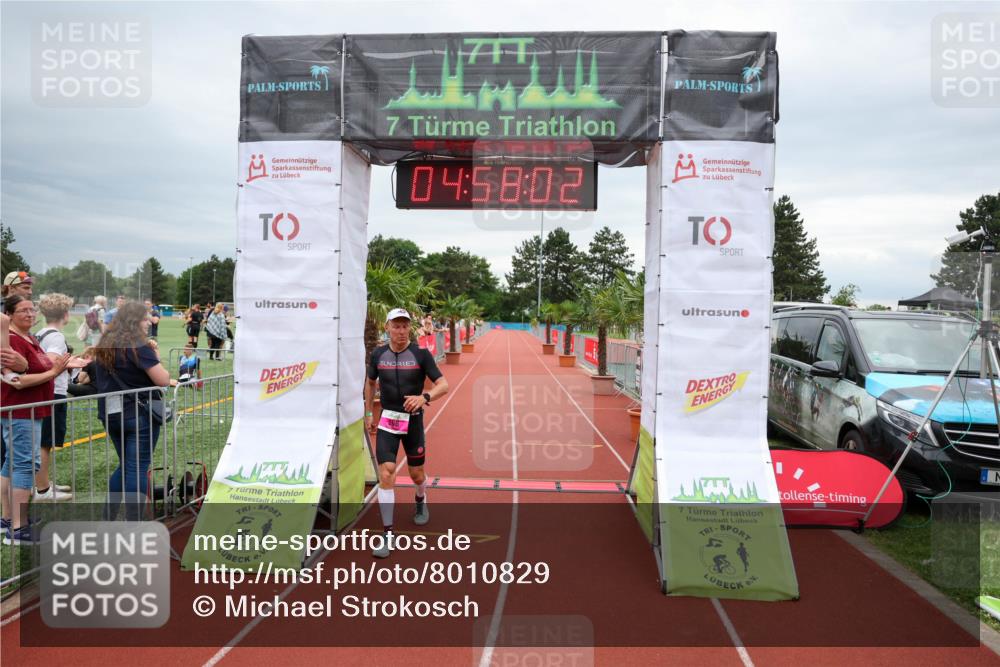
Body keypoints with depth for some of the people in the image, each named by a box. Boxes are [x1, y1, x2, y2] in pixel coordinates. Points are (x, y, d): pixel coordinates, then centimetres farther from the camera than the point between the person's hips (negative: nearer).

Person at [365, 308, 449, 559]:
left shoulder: (421, 354, -9)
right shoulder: (378, 354, 0)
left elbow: (443, 385, -12)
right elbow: (370, 383, 17)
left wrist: (424, 397, -31)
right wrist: (368, 413, 16)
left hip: (413, 420, -1)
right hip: (387, 421, 1)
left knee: (416, 474, 13)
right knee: (386, 475, -11)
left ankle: (421, 501, 49)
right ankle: (387, 535, -4)